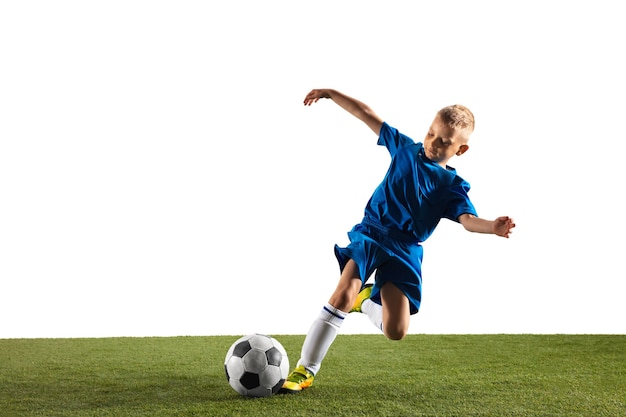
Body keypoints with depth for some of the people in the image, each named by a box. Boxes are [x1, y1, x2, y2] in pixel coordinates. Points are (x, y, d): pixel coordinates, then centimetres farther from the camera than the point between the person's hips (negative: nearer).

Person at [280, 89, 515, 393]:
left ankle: (366, 301, 26)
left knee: (395, 332, -10)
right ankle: (304, 370, -12)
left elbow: (468, 219, -15)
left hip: (406, 251, 0)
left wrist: (492, 226, -37)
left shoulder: (453, 186, 1)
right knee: (343, 296, -24)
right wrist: (331, 93, 7)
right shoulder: (406, 148, 6)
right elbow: (369, 116, 9)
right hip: (370, 234, 0)